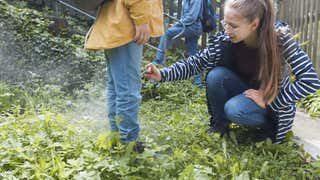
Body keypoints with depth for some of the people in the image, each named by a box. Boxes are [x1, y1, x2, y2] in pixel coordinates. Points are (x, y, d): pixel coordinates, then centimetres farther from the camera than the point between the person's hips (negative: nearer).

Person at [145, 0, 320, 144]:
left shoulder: (280, 37, -28)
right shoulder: (225, 39, -19)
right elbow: (197, 62, -14)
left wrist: (268, 101, -29)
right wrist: (162, 74, -28)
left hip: (273, 102, -3)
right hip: (246, 93, 4)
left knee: (234, 109, -32)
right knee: (216, 75, -25)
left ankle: (269, 125, -2)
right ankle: (220, 124, -1)